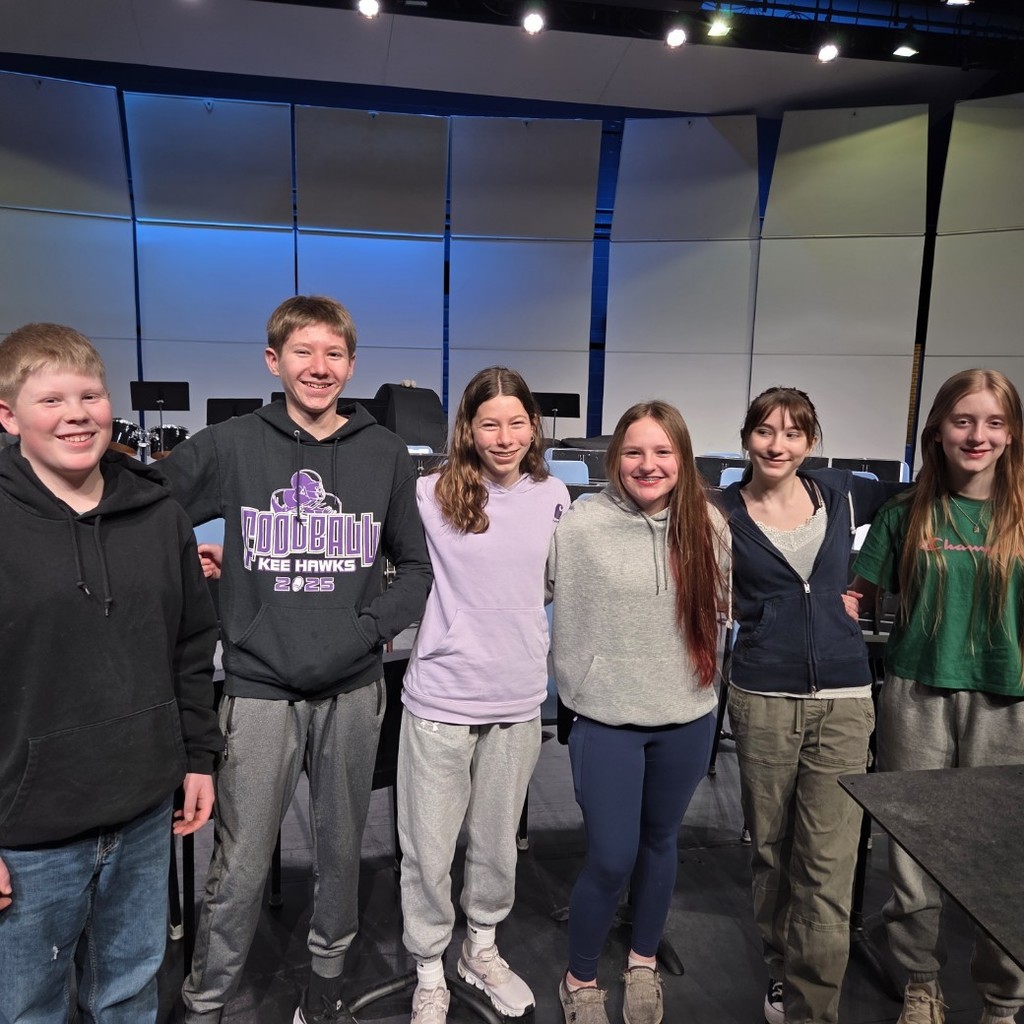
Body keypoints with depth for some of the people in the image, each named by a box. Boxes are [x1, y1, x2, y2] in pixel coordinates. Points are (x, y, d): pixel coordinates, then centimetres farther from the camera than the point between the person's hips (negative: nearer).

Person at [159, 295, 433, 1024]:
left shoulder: (385, 453, 2)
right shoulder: (229, 446, -2)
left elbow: (416, 565, 6)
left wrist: (370, 627, -7)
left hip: (353, 690, 2)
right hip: (260, 690, -2)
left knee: (341, 848, 17)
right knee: (240, 870, 5)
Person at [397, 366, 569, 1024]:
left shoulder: (553, 497, 1)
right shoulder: (430, 496, -10)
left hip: (518, 701, 3)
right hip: (441, 699, -3)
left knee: (498, 841, 20)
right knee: (429, 851, 10)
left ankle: (483, 949, 45)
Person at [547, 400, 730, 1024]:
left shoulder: (708, 524, -2)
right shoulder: (582, 526, -12)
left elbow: (717, 606, 11)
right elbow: (554, 604, -5)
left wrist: (700, 677, 10)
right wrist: (583, 684, -4)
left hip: (687, 718, 3)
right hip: (608, 717, -3)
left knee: (660, 842, 20)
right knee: (611, 861, 2)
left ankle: (644, 960, 44)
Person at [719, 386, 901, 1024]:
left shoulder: (842, 492, 3)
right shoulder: (723, 514, -2)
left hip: (843, 701, 1)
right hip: (763, 700, 0)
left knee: (829, 865, -2)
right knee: (771, 850, 14)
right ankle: (783, 967, 37)